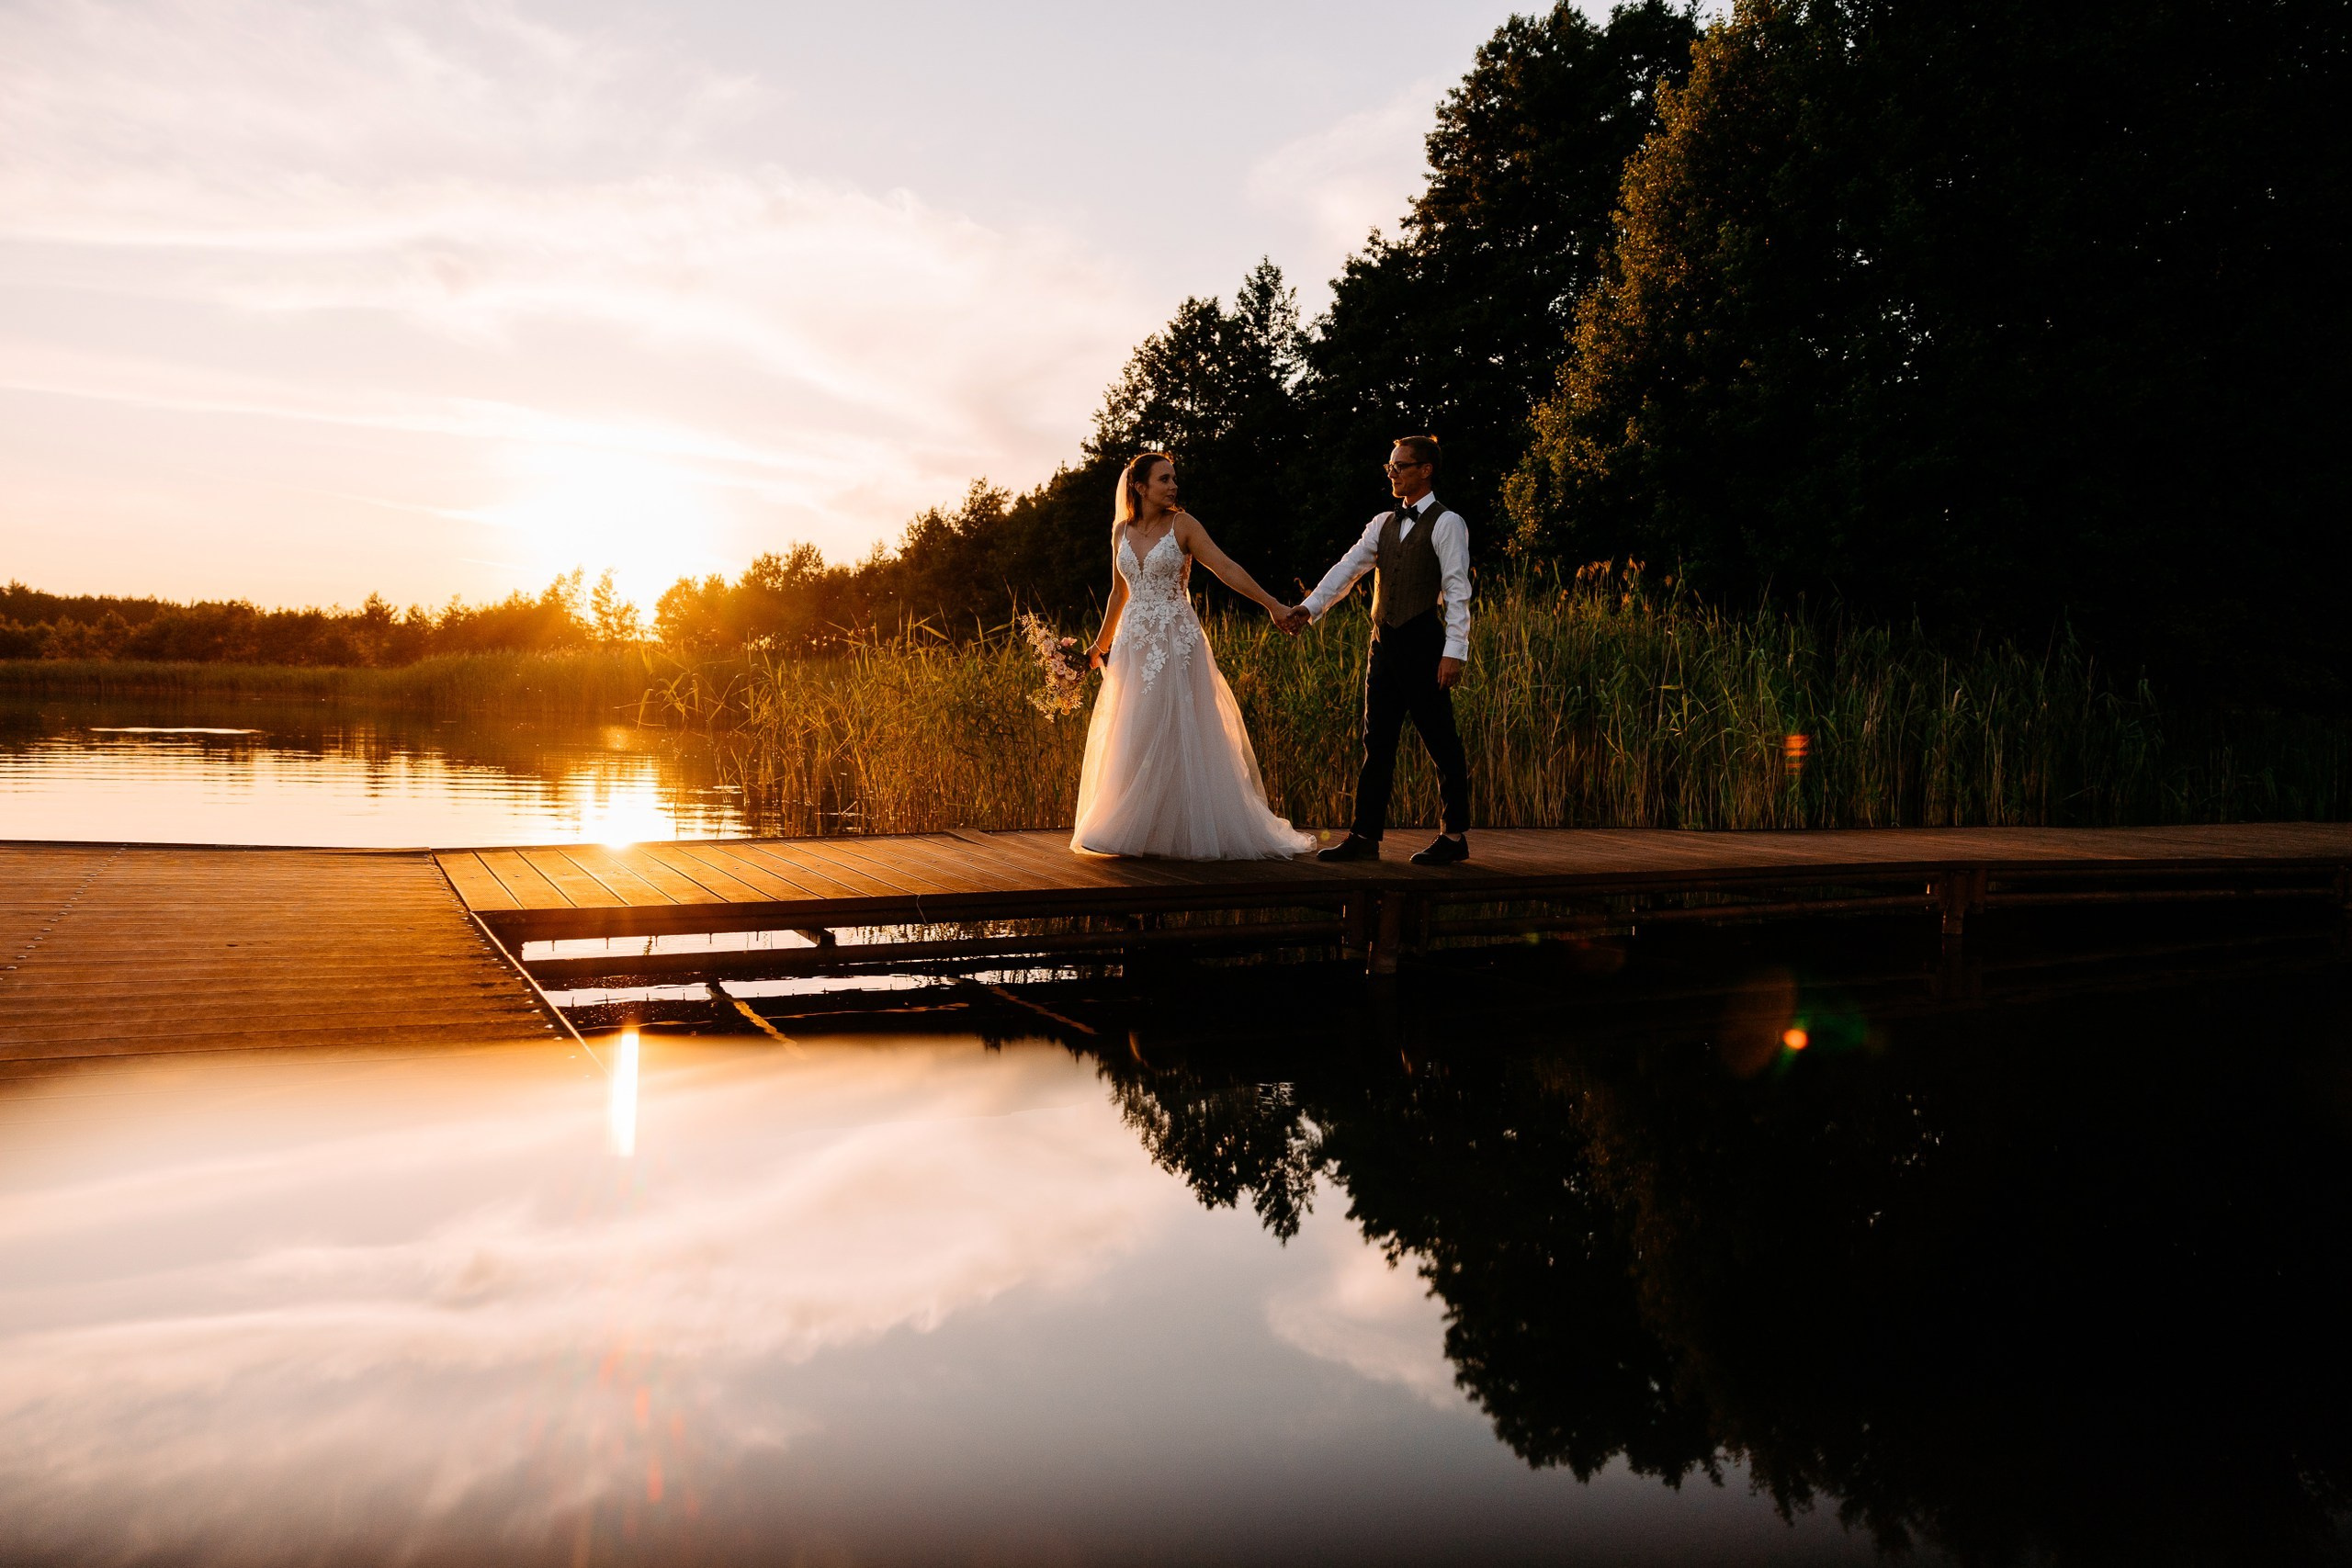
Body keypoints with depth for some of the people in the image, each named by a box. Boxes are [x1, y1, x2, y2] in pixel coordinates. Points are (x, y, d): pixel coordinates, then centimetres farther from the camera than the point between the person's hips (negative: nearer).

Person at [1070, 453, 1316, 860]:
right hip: (1134, 643, 5)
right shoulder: (1122, 531, 9)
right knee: (1131, 739, 6)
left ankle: (1185, 832, 3)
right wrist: (1102, 643, 26)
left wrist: (1271, 604, -22)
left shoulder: (1183, 525, -4)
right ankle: (1134, 831, 15)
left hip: (1176, 641, -5)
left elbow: (1226, 568, -12)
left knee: (1178, 734, -6)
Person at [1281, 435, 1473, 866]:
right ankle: (1365, 835, 12)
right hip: (1384, 643, 7)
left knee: (1441, 743, 0)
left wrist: (1454, 652, -18)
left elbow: (1457, 591, -11)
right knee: (1377, 742, 8)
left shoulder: (1446, 523, -5)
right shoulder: (1382, 524, 15)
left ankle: (1455, 836, 9)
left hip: (1423, 644, -7)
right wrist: (1309, 608, -8)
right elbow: (1348, 568, 6)